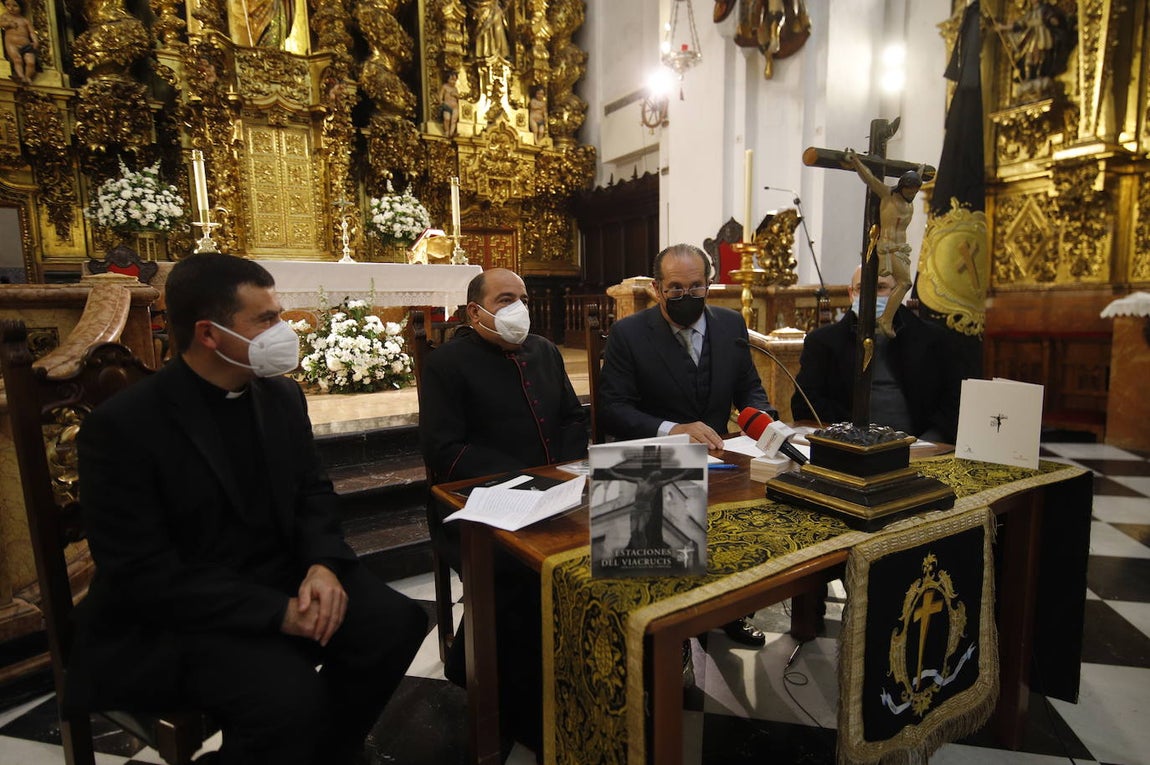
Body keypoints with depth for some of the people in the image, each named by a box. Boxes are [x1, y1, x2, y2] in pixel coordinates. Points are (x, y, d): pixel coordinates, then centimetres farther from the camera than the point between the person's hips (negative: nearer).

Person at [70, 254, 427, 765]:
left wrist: (323, 564, -13)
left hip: (283, 576, 6)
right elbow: (141, 572, -18)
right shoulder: (122, 425, -15)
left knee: (397, 624, -13)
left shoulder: (282, 395, 3)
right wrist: (277, 612, -23)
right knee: (290, 696, -30)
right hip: (178, 612, -5)